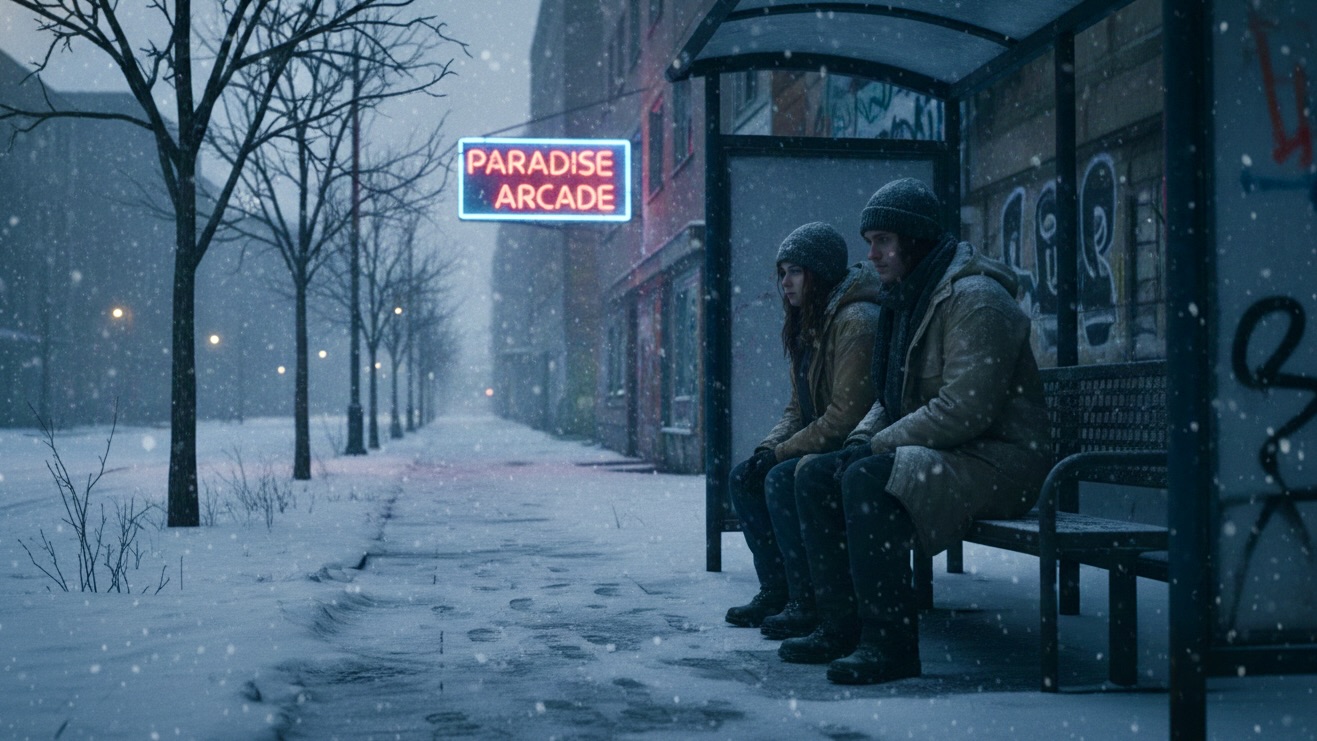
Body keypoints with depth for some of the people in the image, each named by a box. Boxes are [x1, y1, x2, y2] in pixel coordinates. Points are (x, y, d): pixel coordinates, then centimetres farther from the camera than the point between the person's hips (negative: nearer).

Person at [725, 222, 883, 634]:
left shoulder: (855, 321, -18)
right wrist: (767, 449, -3)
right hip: (824, 449, 10)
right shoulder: (807, 326, 14)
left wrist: (781, 453, -18)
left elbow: (845, 416, -24)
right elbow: (798, 409, 16)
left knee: (782, 479, -27)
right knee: (743, 478, 2)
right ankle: (776, 590, 3)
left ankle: (807, 603, -19)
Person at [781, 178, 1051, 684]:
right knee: (815, 476, 0)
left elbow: (965, 409, -25)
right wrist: (862, 439, 2)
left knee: (866, 480, -30)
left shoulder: (974, 298, -16)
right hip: (932, 452, 10)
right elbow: (891, 398, 23)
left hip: (995, 460, -10)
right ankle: (841, 628, 0)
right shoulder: (907, 297, 15)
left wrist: (881, 444, -17)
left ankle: (891, 643, -25)